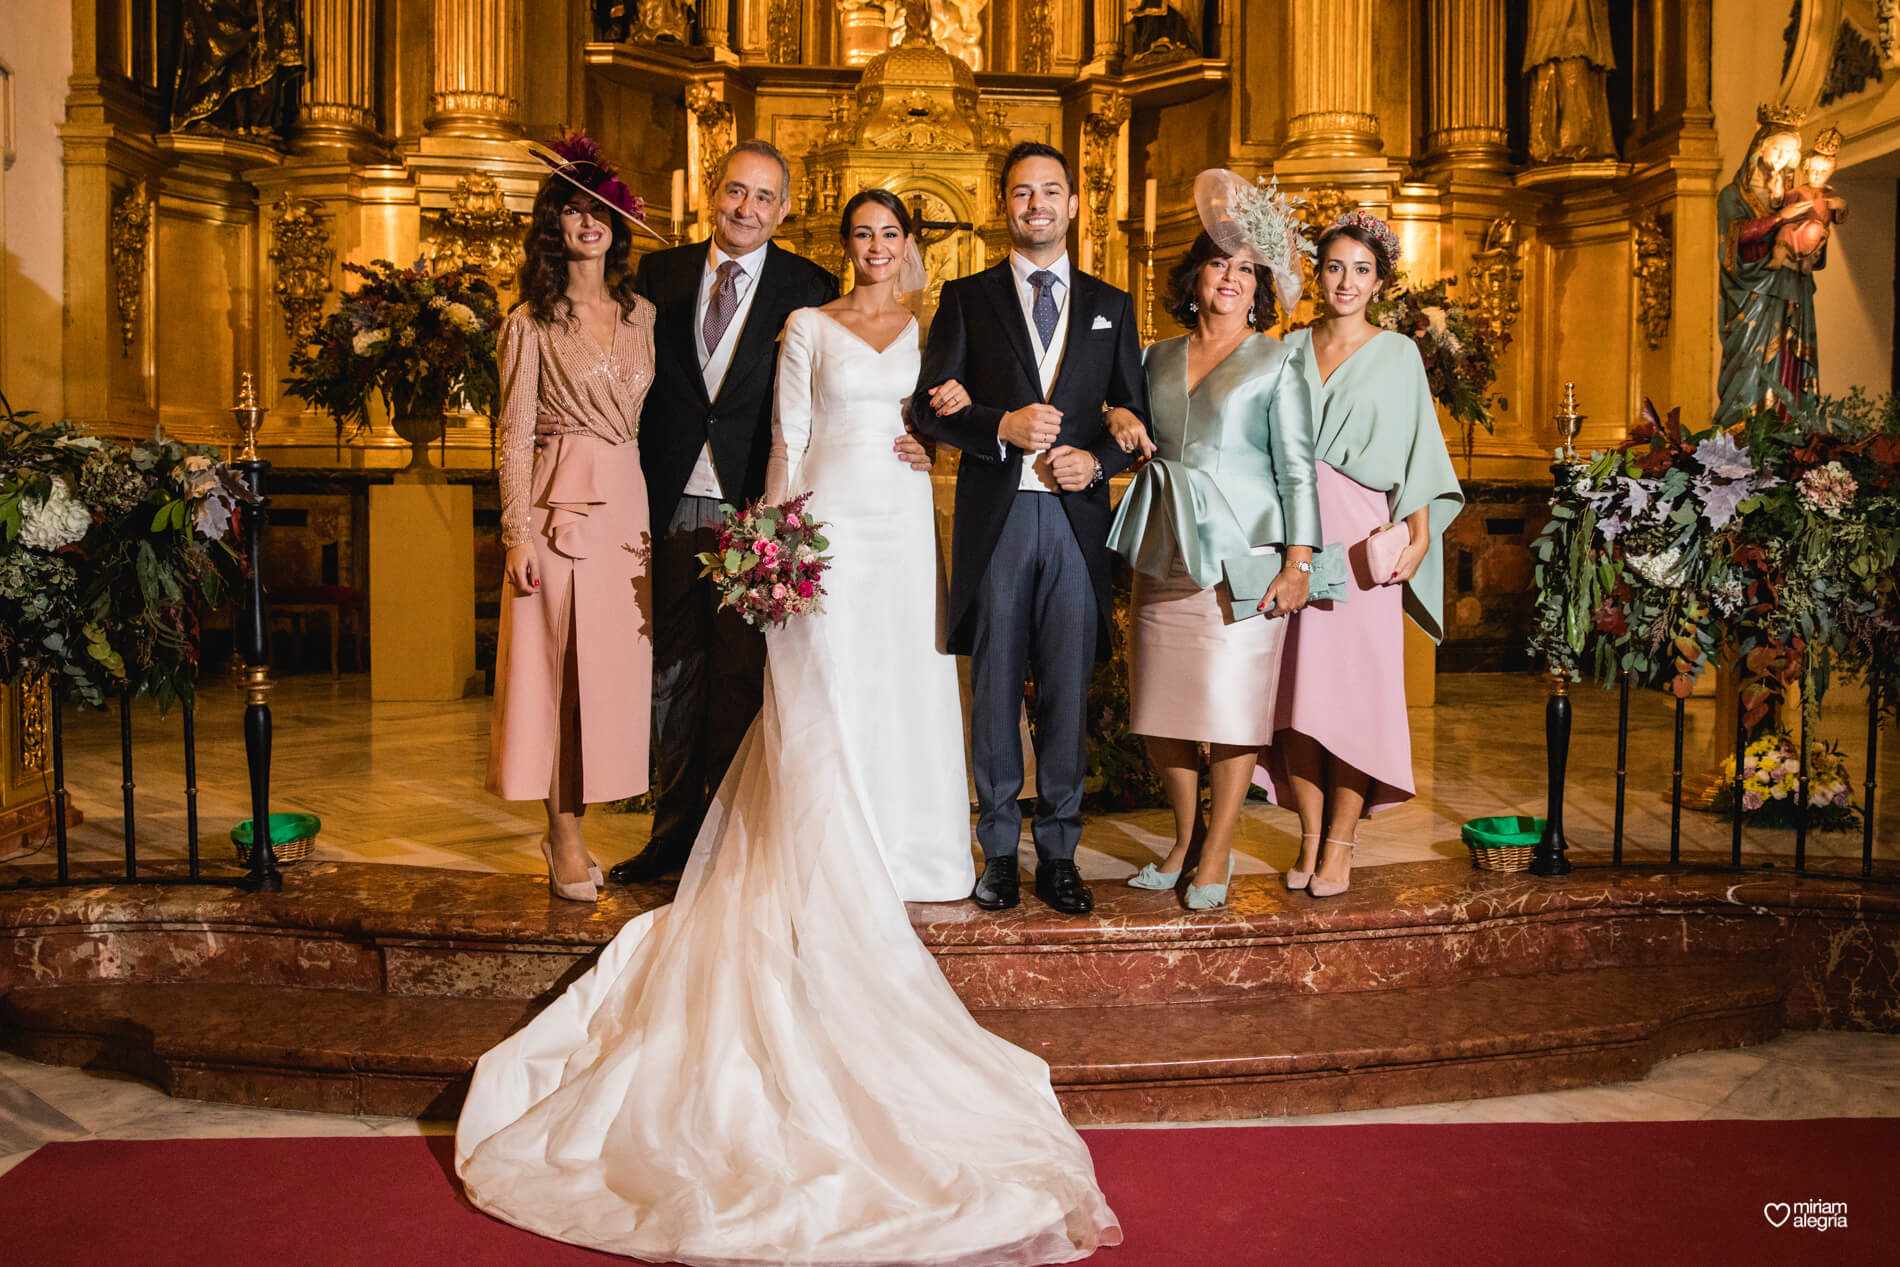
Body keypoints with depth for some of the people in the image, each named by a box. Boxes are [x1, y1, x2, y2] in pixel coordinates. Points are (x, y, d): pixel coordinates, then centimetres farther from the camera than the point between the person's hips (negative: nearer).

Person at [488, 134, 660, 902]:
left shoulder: (642, 314, 12)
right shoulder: (533, 321, 1)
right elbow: (513, 433, -2)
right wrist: (519, 533, -10)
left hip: (631, 506, 4)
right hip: (562, 505, -4)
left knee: (616, 662, 6)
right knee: (564, 664, -1)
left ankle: (569, 826, 20)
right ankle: (566, 843, 10)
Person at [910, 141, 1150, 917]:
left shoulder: (1110, 306, 14)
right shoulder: (966, 299, 9)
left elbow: (1137, 414, 14)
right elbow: (928, 408, 0)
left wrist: (1098, 460, -6)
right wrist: (1003, 427, -16)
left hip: (1077, 518, 1)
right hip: (995, 518, -1)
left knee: (1067, 695, 5)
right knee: (995, 693, 4)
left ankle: (1058, 855, 16)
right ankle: (999, 853, 17)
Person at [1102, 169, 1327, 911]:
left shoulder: (1275, 362, 3)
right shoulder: (1158, 358, 13)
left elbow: (1295, 466, -2)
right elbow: (1136, 433, 24)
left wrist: (1298, 561, -9)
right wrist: (1119, 422, -1)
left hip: (1241, 556, -4)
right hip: (1164, 553, 4)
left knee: (1231, 707, -1)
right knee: (1160, 710, 7)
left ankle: (1217, 857, 13)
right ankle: (1186, 836, 26)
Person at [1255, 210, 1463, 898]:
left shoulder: (1397, 353, 7)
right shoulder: (1292, 348, 14)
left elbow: (1417, 452, 3)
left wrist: (1420, 533, -9)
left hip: (1362, 538, -2)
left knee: (1356, 683, -4)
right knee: (1298, 684, 0)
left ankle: (1340, 842, 5)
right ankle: (1308, 837, 10)